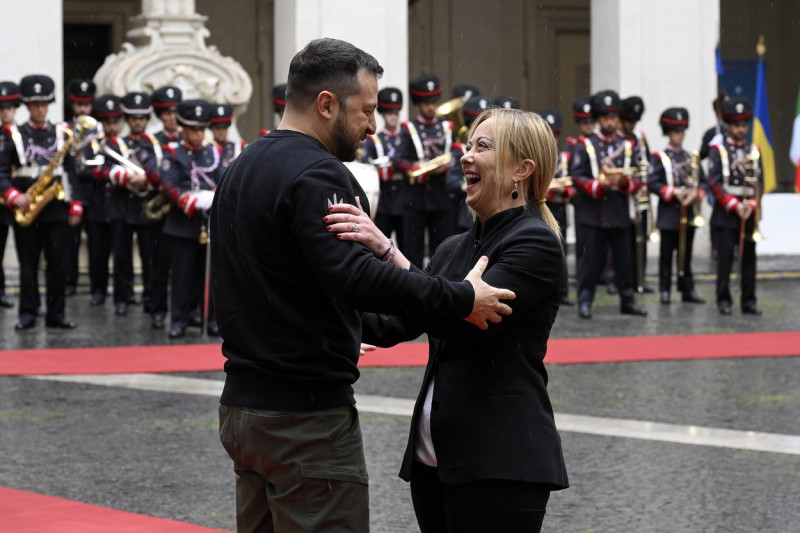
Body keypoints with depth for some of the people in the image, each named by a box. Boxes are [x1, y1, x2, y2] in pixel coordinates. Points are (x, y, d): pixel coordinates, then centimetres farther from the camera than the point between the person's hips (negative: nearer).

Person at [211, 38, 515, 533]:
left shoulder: (242, 169, 16)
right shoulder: (317, 175, -15)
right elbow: (353, 275, -29)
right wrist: (461, 299, -25)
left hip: (241, 403, 10)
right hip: (307, 415, -10)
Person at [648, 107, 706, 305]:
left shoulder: (692, 158, 13)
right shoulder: (659, 157, -1)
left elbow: (701, 182, 11)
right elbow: (652, 183, -9)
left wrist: (696, 194, -10)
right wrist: (673, 192, -18)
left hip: (689, 213, 4)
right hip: (669, 214, -4)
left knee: (686, 255, 7)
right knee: (666, 254, 0)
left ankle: (687, 290, 10)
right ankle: (664, 290, 5)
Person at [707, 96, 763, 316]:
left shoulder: (754, 151, 11)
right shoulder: (717, 150, 0)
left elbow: (759, 182, 8)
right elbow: (714, 183, -7)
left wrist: (751, 205, -8)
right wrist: (734, 205, -13)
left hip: (749, 215, 3)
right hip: (725, 214, -3)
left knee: (749, 258, 3)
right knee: (725, 258, -3)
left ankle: (749, 301, 7)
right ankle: (724, 300, 4)